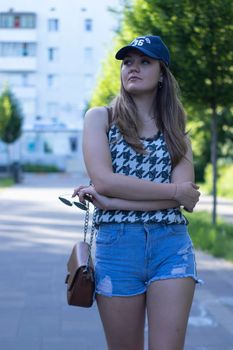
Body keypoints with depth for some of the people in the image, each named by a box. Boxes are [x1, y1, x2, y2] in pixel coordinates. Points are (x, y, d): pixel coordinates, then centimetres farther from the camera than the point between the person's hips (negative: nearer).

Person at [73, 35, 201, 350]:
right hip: (116, 245, -1)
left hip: (172, 245, 1)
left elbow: (186, 198, -4)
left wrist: (109, 201, -12)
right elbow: (103, 180, -10)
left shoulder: (175, 129, 12)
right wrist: (174, 191, -9)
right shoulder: (100, 118, 7)